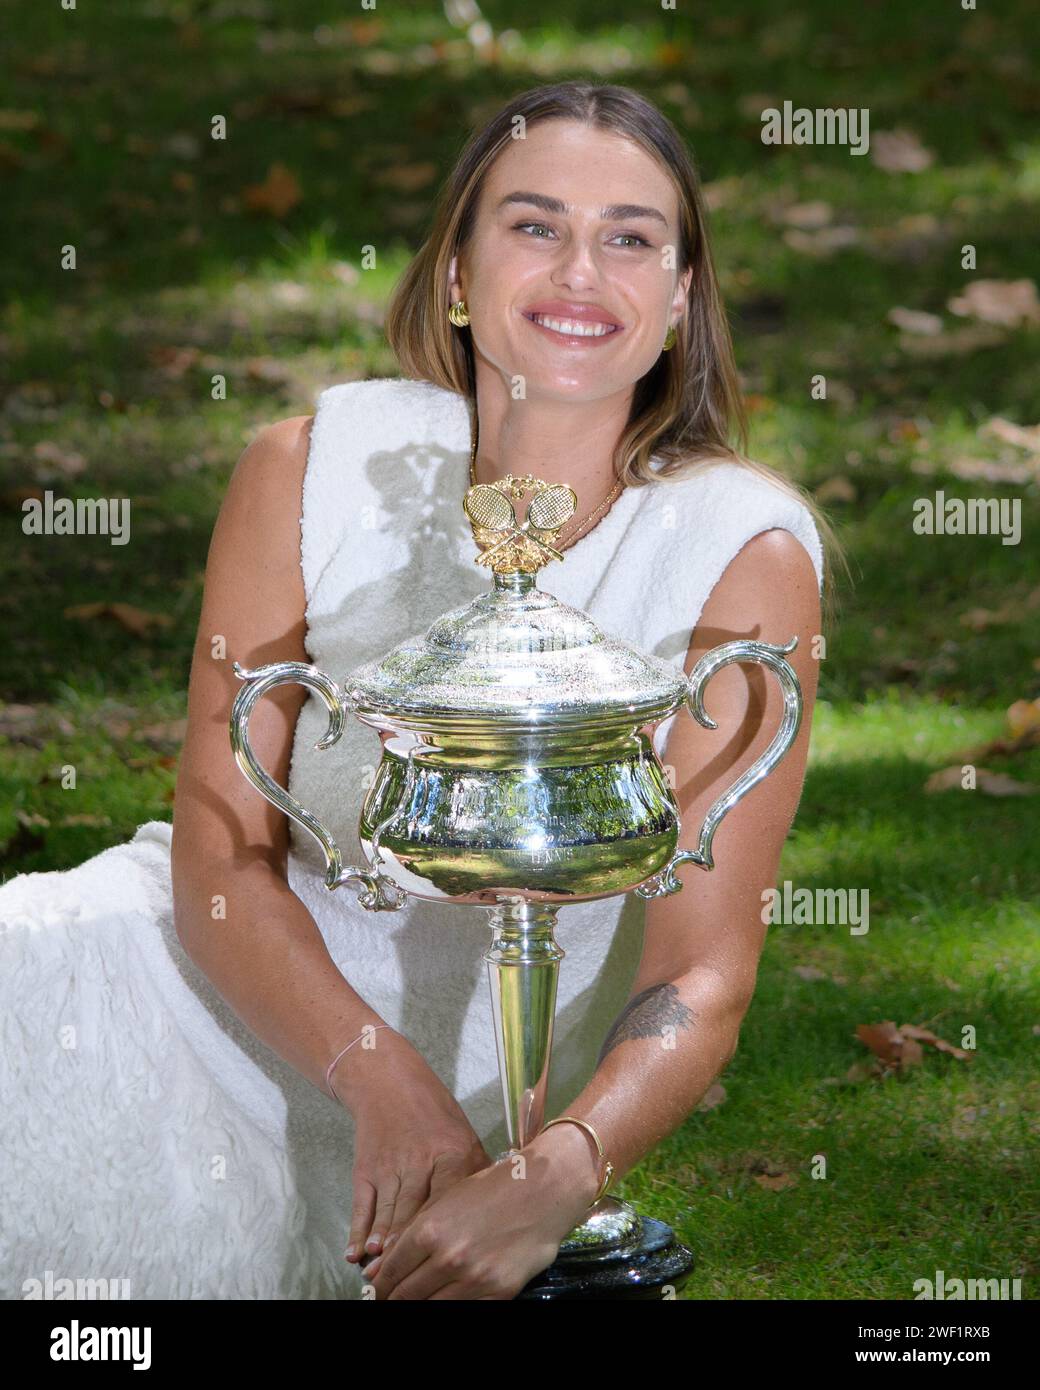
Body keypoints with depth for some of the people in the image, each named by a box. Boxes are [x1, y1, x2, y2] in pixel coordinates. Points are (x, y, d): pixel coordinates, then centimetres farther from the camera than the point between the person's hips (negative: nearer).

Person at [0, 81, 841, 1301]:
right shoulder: (312, 468, -8)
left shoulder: (743, 552, -12)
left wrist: (553, 1182, -35)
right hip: (213, 994, 1)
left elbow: (701, 982, -16)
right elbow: (220, 858, -10)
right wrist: (382, 1080, -28)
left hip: (465, 1121, -1)